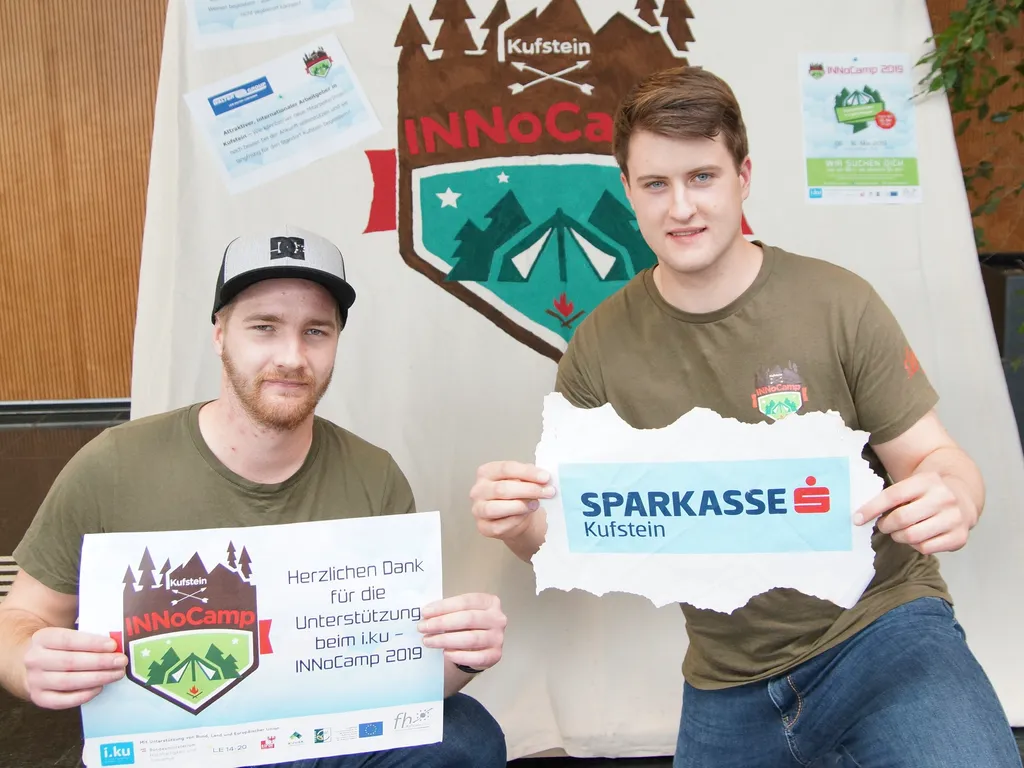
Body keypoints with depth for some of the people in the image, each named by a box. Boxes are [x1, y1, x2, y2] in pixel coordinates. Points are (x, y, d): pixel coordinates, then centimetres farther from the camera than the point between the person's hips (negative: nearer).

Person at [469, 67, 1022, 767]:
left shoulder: (839, 304, -9)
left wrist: (953, 499, -26)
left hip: (877, 625, -2)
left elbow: (935, 458, -3)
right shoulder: (599, 350, -3)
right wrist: (520, 525, -21)